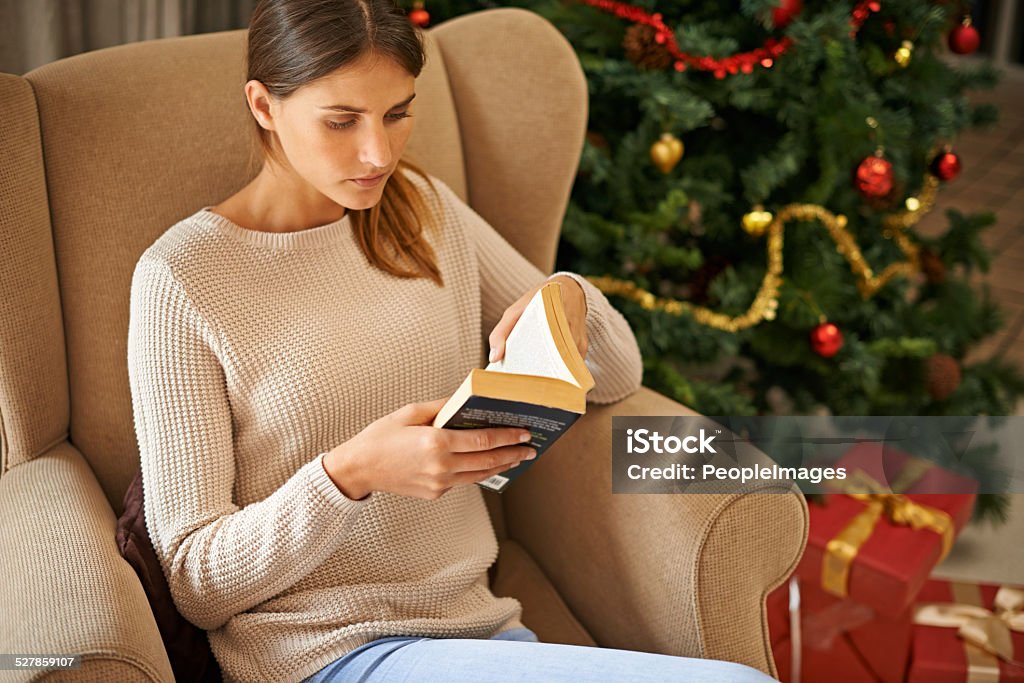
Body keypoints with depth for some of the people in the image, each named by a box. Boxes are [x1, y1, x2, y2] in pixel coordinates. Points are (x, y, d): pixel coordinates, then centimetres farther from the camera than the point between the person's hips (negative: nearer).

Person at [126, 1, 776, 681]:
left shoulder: (423, 210, 10)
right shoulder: (180, 278, -7)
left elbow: (619, 376, 16)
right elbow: (195, 583, -8)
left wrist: (569, 298, -8)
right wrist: (353, 471, -25)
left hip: (475, 621, 6)